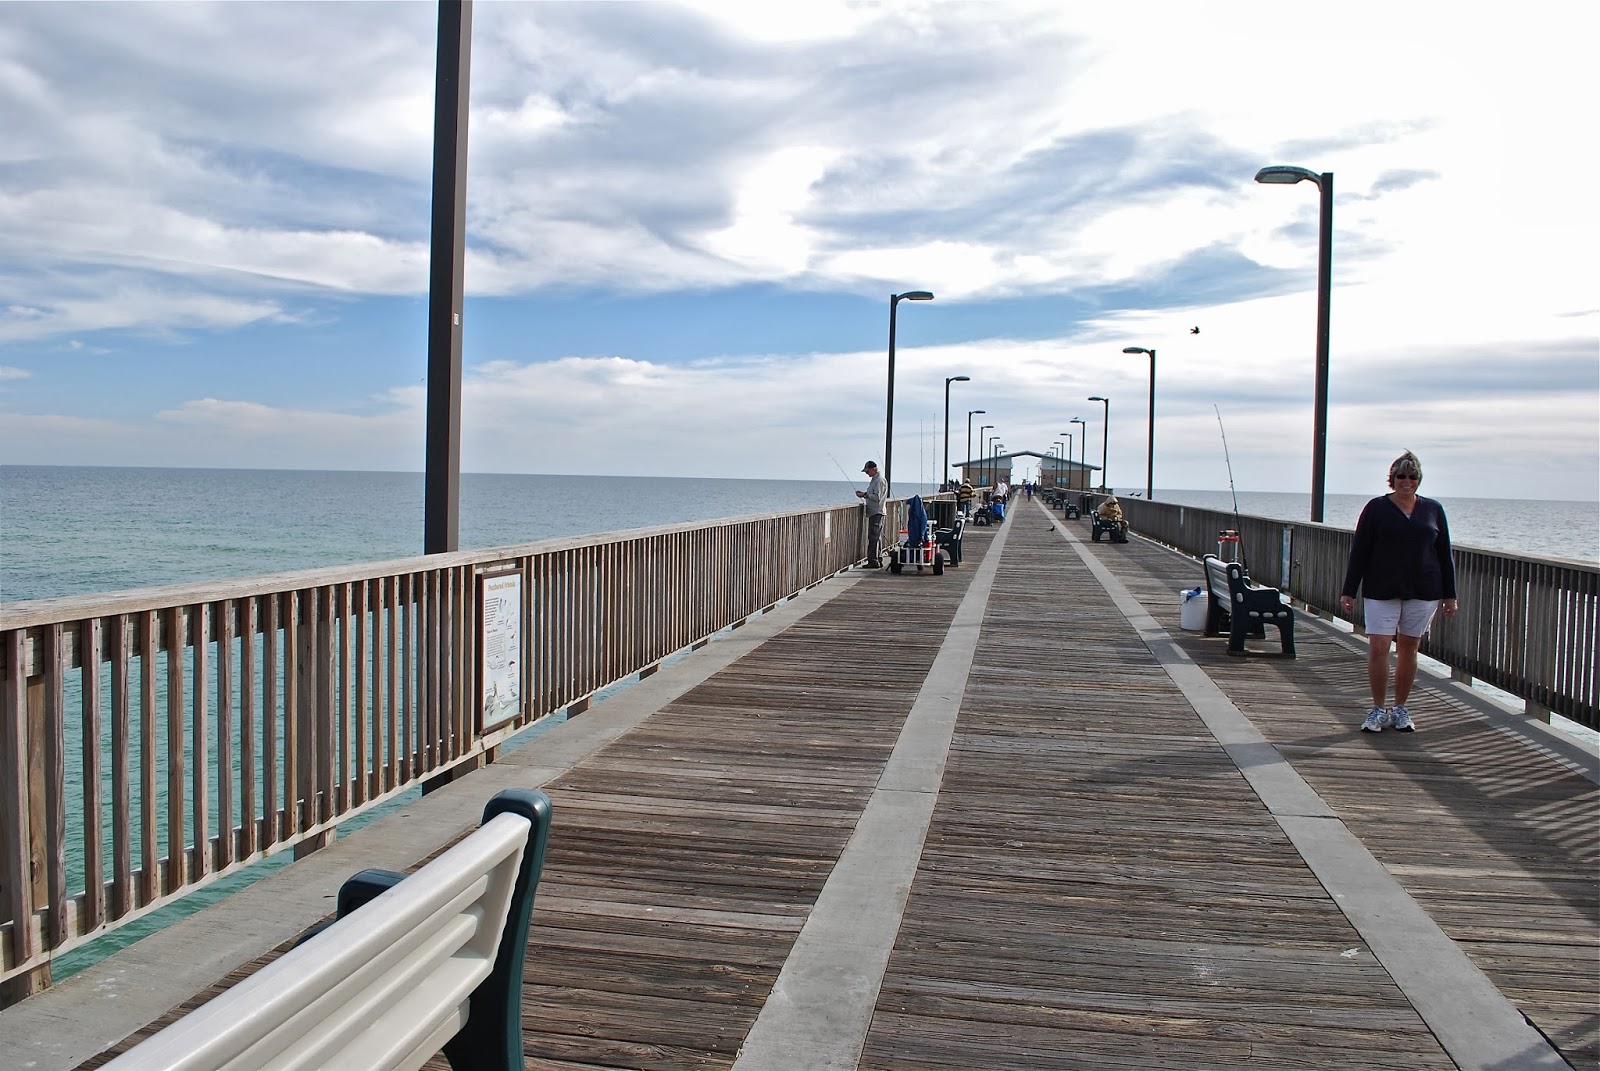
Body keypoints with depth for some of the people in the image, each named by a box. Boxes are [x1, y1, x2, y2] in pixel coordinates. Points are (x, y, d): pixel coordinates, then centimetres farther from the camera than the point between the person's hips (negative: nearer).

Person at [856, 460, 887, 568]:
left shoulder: (880, 480, -13)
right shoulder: (874, 479, 18)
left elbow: (877, 497, -20)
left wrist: (865, 494, -14)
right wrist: (865, 494, 11)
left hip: (876, 512, -11)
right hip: (874, 512, 11)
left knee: (873, 538, -11)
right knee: (876, 538, 12)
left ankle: (873, 561, -11)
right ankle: (878, 560, 17)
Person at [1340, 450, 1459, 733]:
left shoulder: (1433, 509, 7)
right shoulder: (1377, 508, 1)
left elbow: (1445, 554, 11)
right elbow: (1359, 552, 1)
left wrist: (1450, 594, 8)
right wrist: (1349, 591, -2)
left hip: (1423, 591, 2)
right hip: (1382, 590, -2)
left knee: (1409, 649, 7)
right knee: (1378, 648, -8)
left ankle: (1400, 709, 19)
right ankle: (1378, 710, 5)